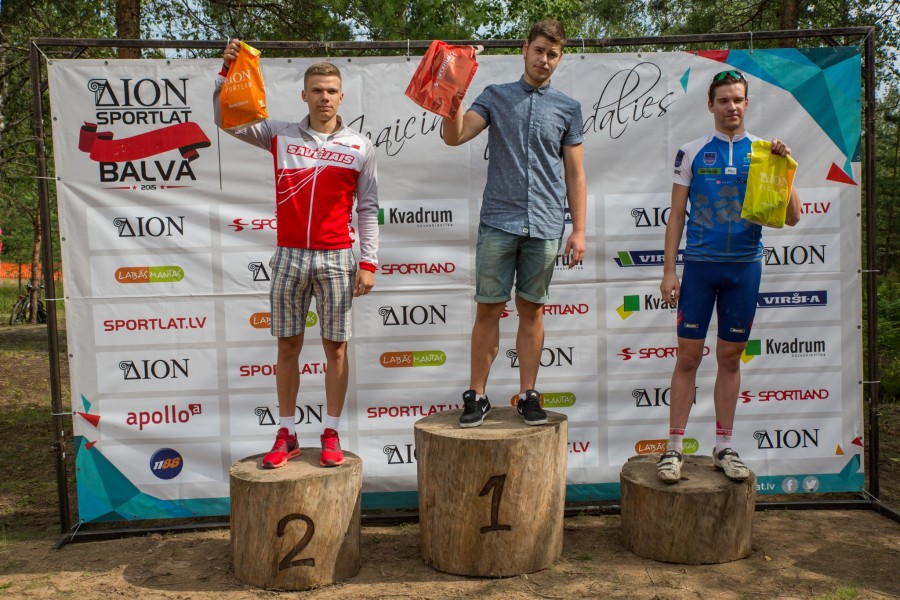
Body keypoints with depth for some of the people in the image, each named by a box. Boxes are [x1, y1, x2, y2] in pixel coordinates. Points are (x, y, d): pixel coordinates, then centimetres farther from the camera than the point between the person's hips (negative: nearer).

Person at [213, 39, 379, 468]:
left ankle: (331, 434, 15)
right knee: (288, 346, 6)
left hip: (337, 258, -1)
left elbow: (368, 209, 3)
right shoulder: (279, 135, 7)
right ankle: (286, 435, 17)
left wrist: (368, 262, -3)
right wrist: (227, 71, -9)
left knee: (335, 346, 4)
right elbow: (225, 119, 5)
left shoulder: (359, 147, 4)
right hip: (290, 256, 1)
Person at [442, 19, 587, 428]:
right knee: (489, 309, 2)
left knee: (531, 310, 7)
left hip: (545, 226, 1)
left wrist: (579, 229, 4)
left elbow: (574, 173, 10)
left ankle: (528, 395, 16)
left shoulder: (568, 109, 11)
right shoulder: (495, 96, 9)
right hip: (498, 222, -1)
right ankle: (476, 395, 11)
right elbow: (454, 136, -4)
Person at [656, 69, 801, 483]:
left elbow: (792, 217, 2)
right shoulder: (692, 152, 4)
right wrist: (669, 270, -3)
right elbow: (676, 214, 4)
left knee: (730, 356, 8)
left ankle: (724, 447, 18)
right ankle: (674, 447, 5)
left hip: (744, 266, 2)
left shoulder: (764, 151, 7)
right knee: (689, 356, -2)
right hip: (700, 264, -1)